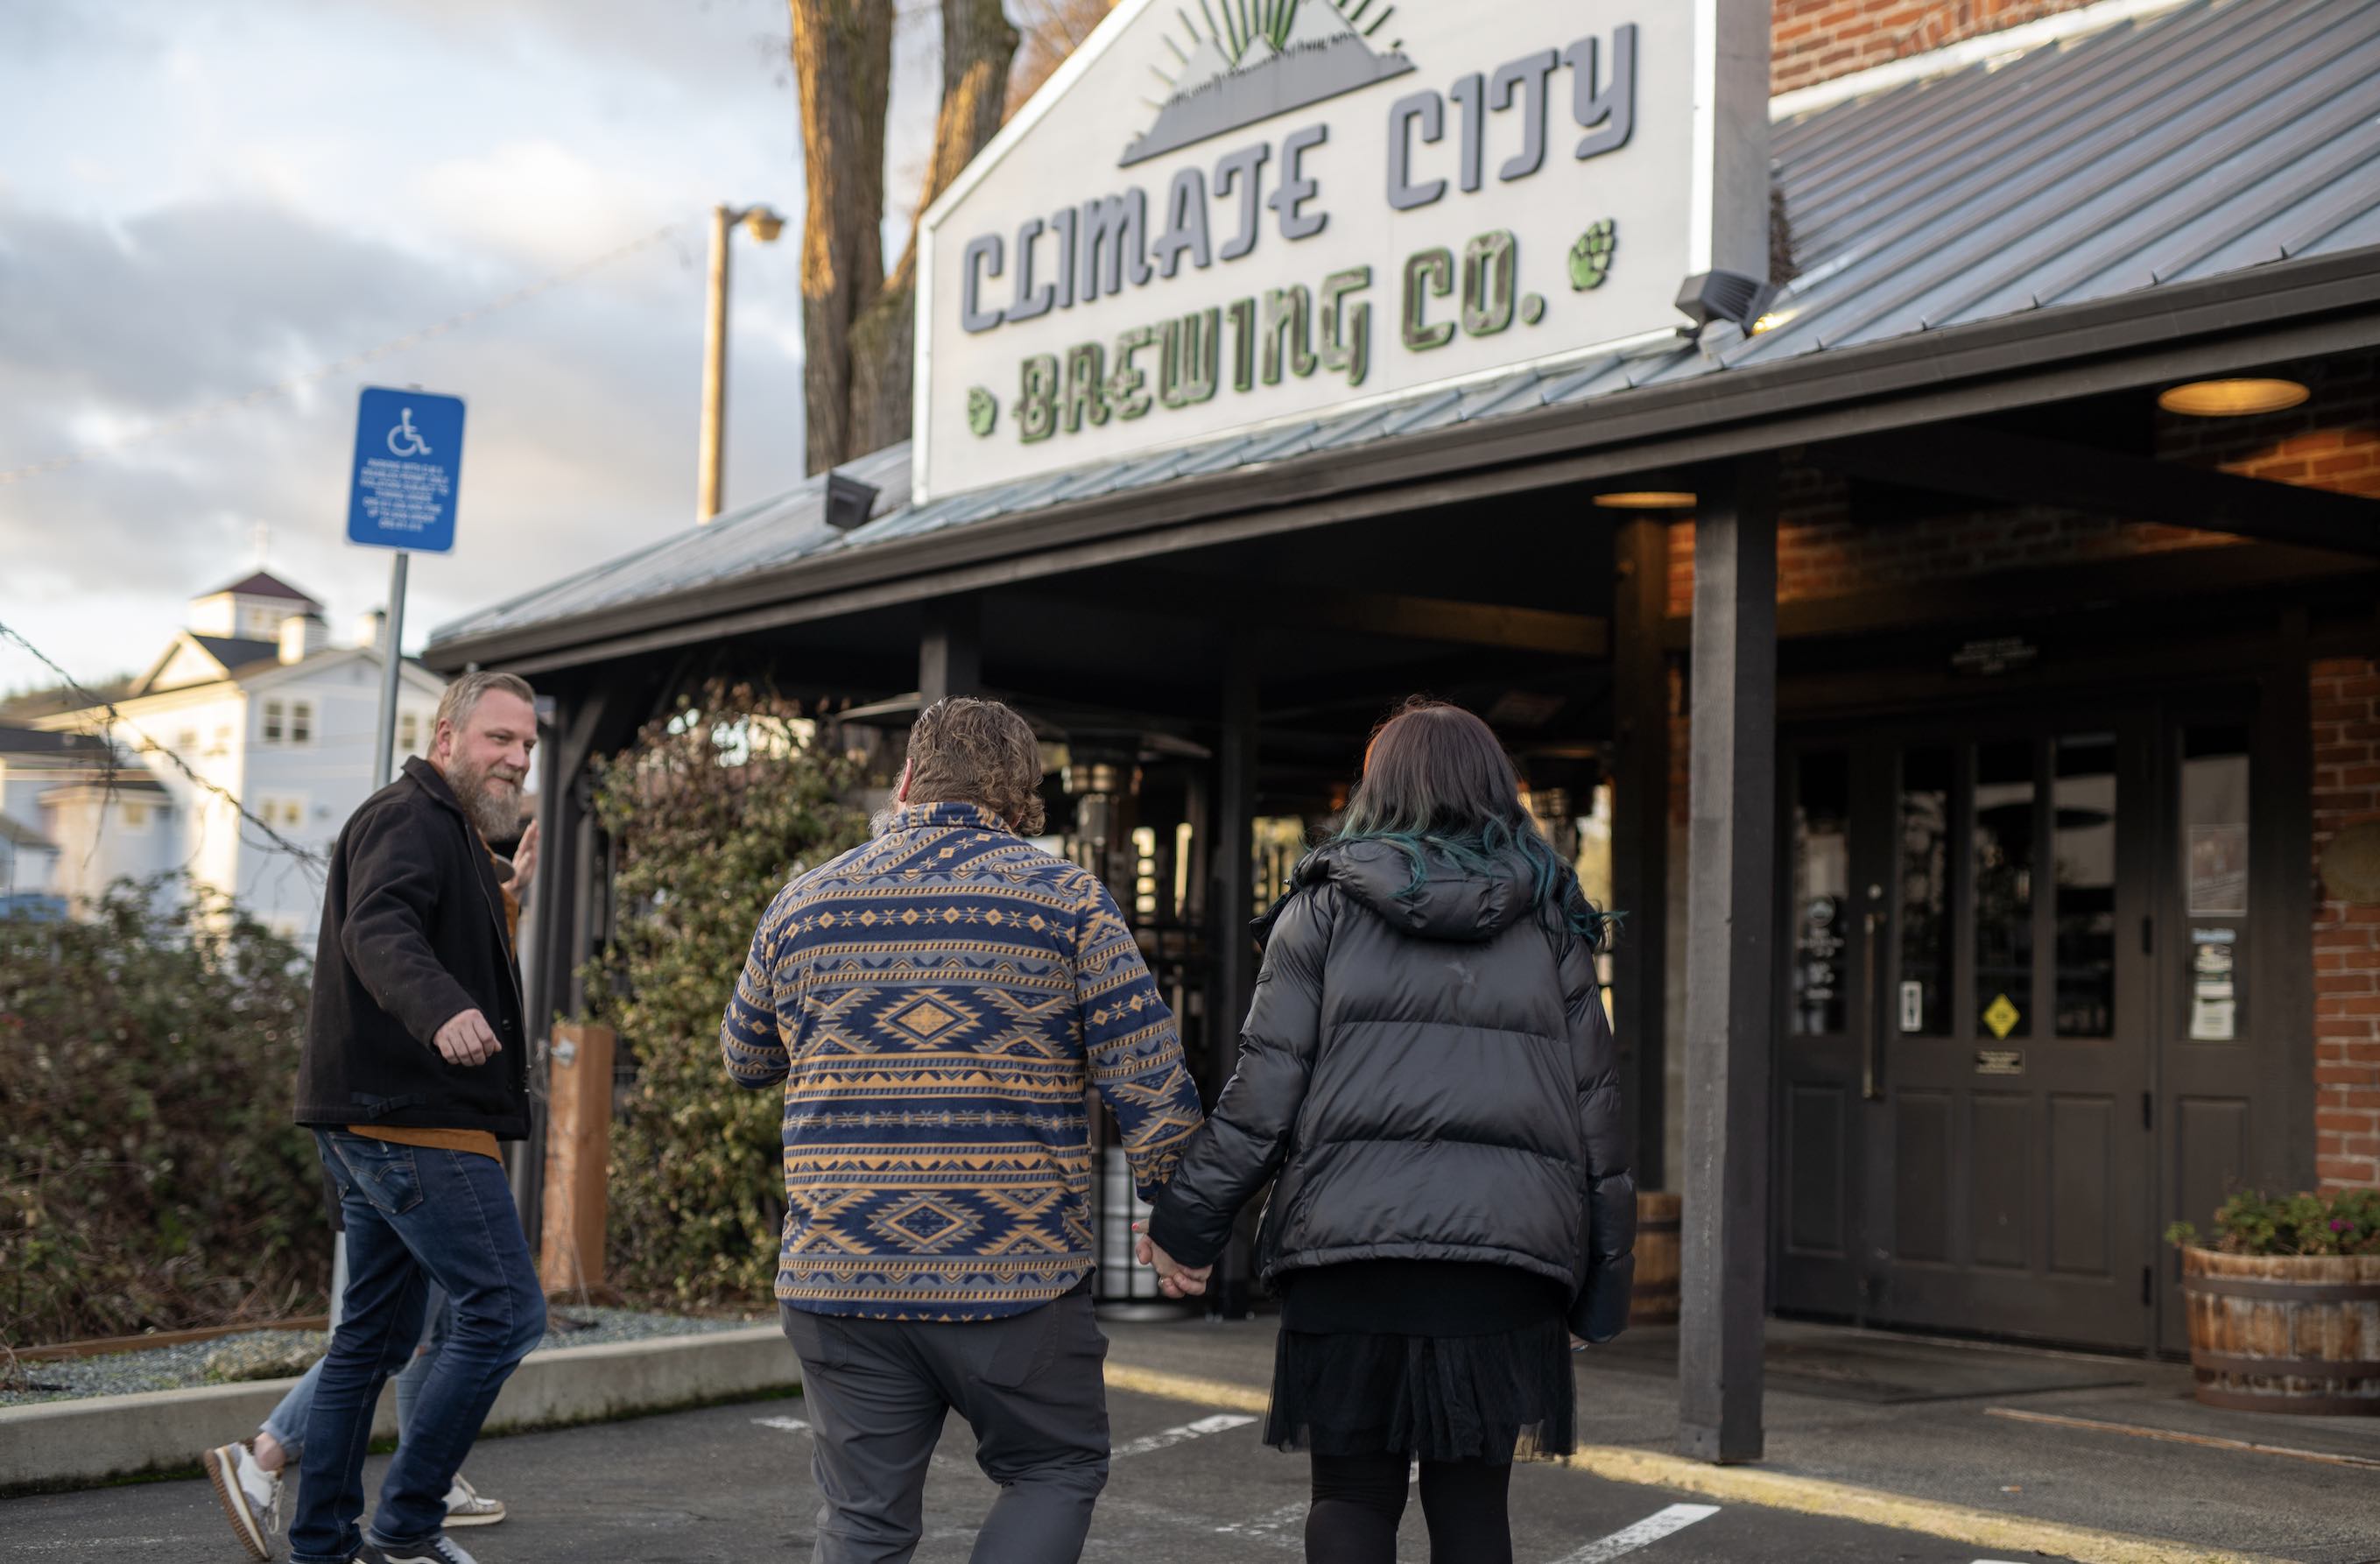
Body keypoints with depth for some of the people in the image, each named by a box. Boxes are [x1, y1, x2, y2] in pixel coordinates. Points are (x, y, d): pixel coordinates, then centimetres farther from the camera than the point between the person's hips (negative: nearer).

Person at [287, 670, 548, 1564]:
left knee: (375, 1339, 13)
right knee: (506, 1312, -12)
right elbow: (378, 930, -29)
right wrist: (443, 1008, -46)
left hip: (384, 1122, 11)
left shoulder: (452, 833, 24)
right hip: (415, 1120, -11)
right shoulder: (408, 820, -10)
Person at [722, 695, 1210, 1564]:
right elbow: (1149, 1078, -7)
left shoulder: (803, 903, 7)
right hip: (1018, 1279, -2)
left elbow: (747, 1059, 23)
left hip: (836, 1280, 3)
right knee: (1057, 1471, 17)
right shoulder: (1067, 899, -2)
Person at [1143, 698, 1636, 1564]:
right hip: (1504, 1247, 2)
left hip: (1350, 1241, -2)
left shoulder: (1325, 911, 5)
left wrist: (1185, 1220, 5)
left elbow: (1264, 1088, -2)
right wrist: (1603, 1269, 14)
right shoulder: (1551, 924, 11)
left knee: (1353, 1492, 8)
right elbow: (1593, 1102, 8)